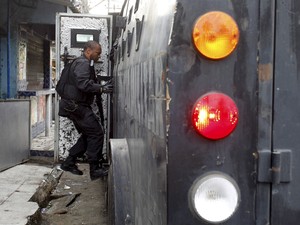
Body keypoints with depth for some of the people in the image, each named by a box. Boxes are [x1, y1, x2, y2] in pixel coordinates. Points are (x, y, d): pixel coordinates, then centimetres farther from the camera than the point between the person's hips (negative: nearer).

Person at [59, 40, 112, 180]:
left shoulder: (85, 63, 23)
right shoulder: (83, 63, -12)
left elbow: (90, 83, 21)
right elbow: (84, 84, -25)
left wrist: (101, 87, 6)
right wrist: (102, 89, -24)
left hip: (76, 106, 11)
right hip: (76, 106, -11)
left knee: (88, 135, 15)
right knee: (97, 133, -11)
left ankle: (69, 163, 20)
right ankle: (95, 169, -7)